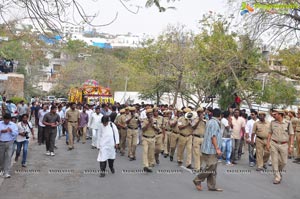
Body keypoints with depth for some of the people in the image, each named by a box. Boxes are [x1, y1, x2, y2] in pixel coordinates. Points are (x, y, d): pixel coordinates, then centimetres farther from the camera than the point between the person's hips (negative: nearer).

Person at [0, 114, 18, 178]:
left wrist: (11, 131, -20)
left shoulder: (13, 125, 4)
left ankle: (6, 172, -4)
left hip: (9, 143, -1)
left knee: (8, 157, -7)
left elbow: (16, 133, -3)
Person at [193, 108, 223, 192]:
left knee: (213, 169, 10)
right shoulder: (214, 123, -15)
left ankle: (211, 186, 14)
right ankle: (197, 180, 5)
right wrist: (217, 148, -20)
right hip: (211, 150, -11)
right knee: (210, 168, -7)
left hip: (211, 150, 11)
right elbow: (213, 137, -20)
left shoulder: (210, 122, 17)